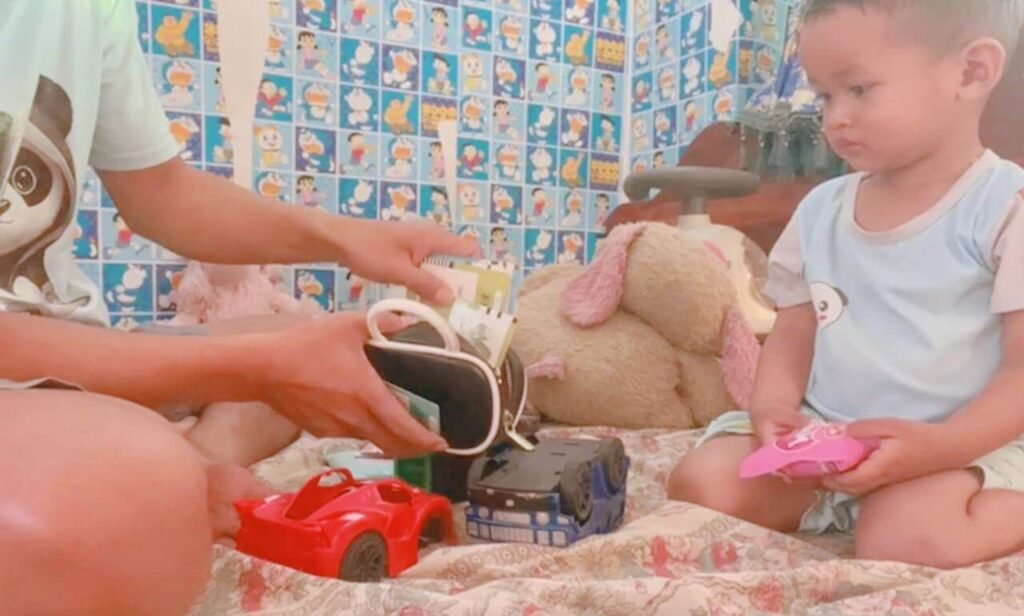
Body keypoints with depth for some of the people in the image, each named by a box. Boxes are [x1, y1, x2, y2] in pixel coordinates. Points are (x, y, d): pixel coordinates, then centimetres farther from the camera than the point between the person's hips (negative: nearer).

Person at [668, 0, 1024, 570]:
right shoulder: (820, 210, 5)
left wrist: (937, 446, -29)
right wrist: (773, 406, -12)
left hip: (967, 444, -4)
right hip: (821, 436, 4)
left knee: (907, 539, -32)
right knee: (702, 484, -13)